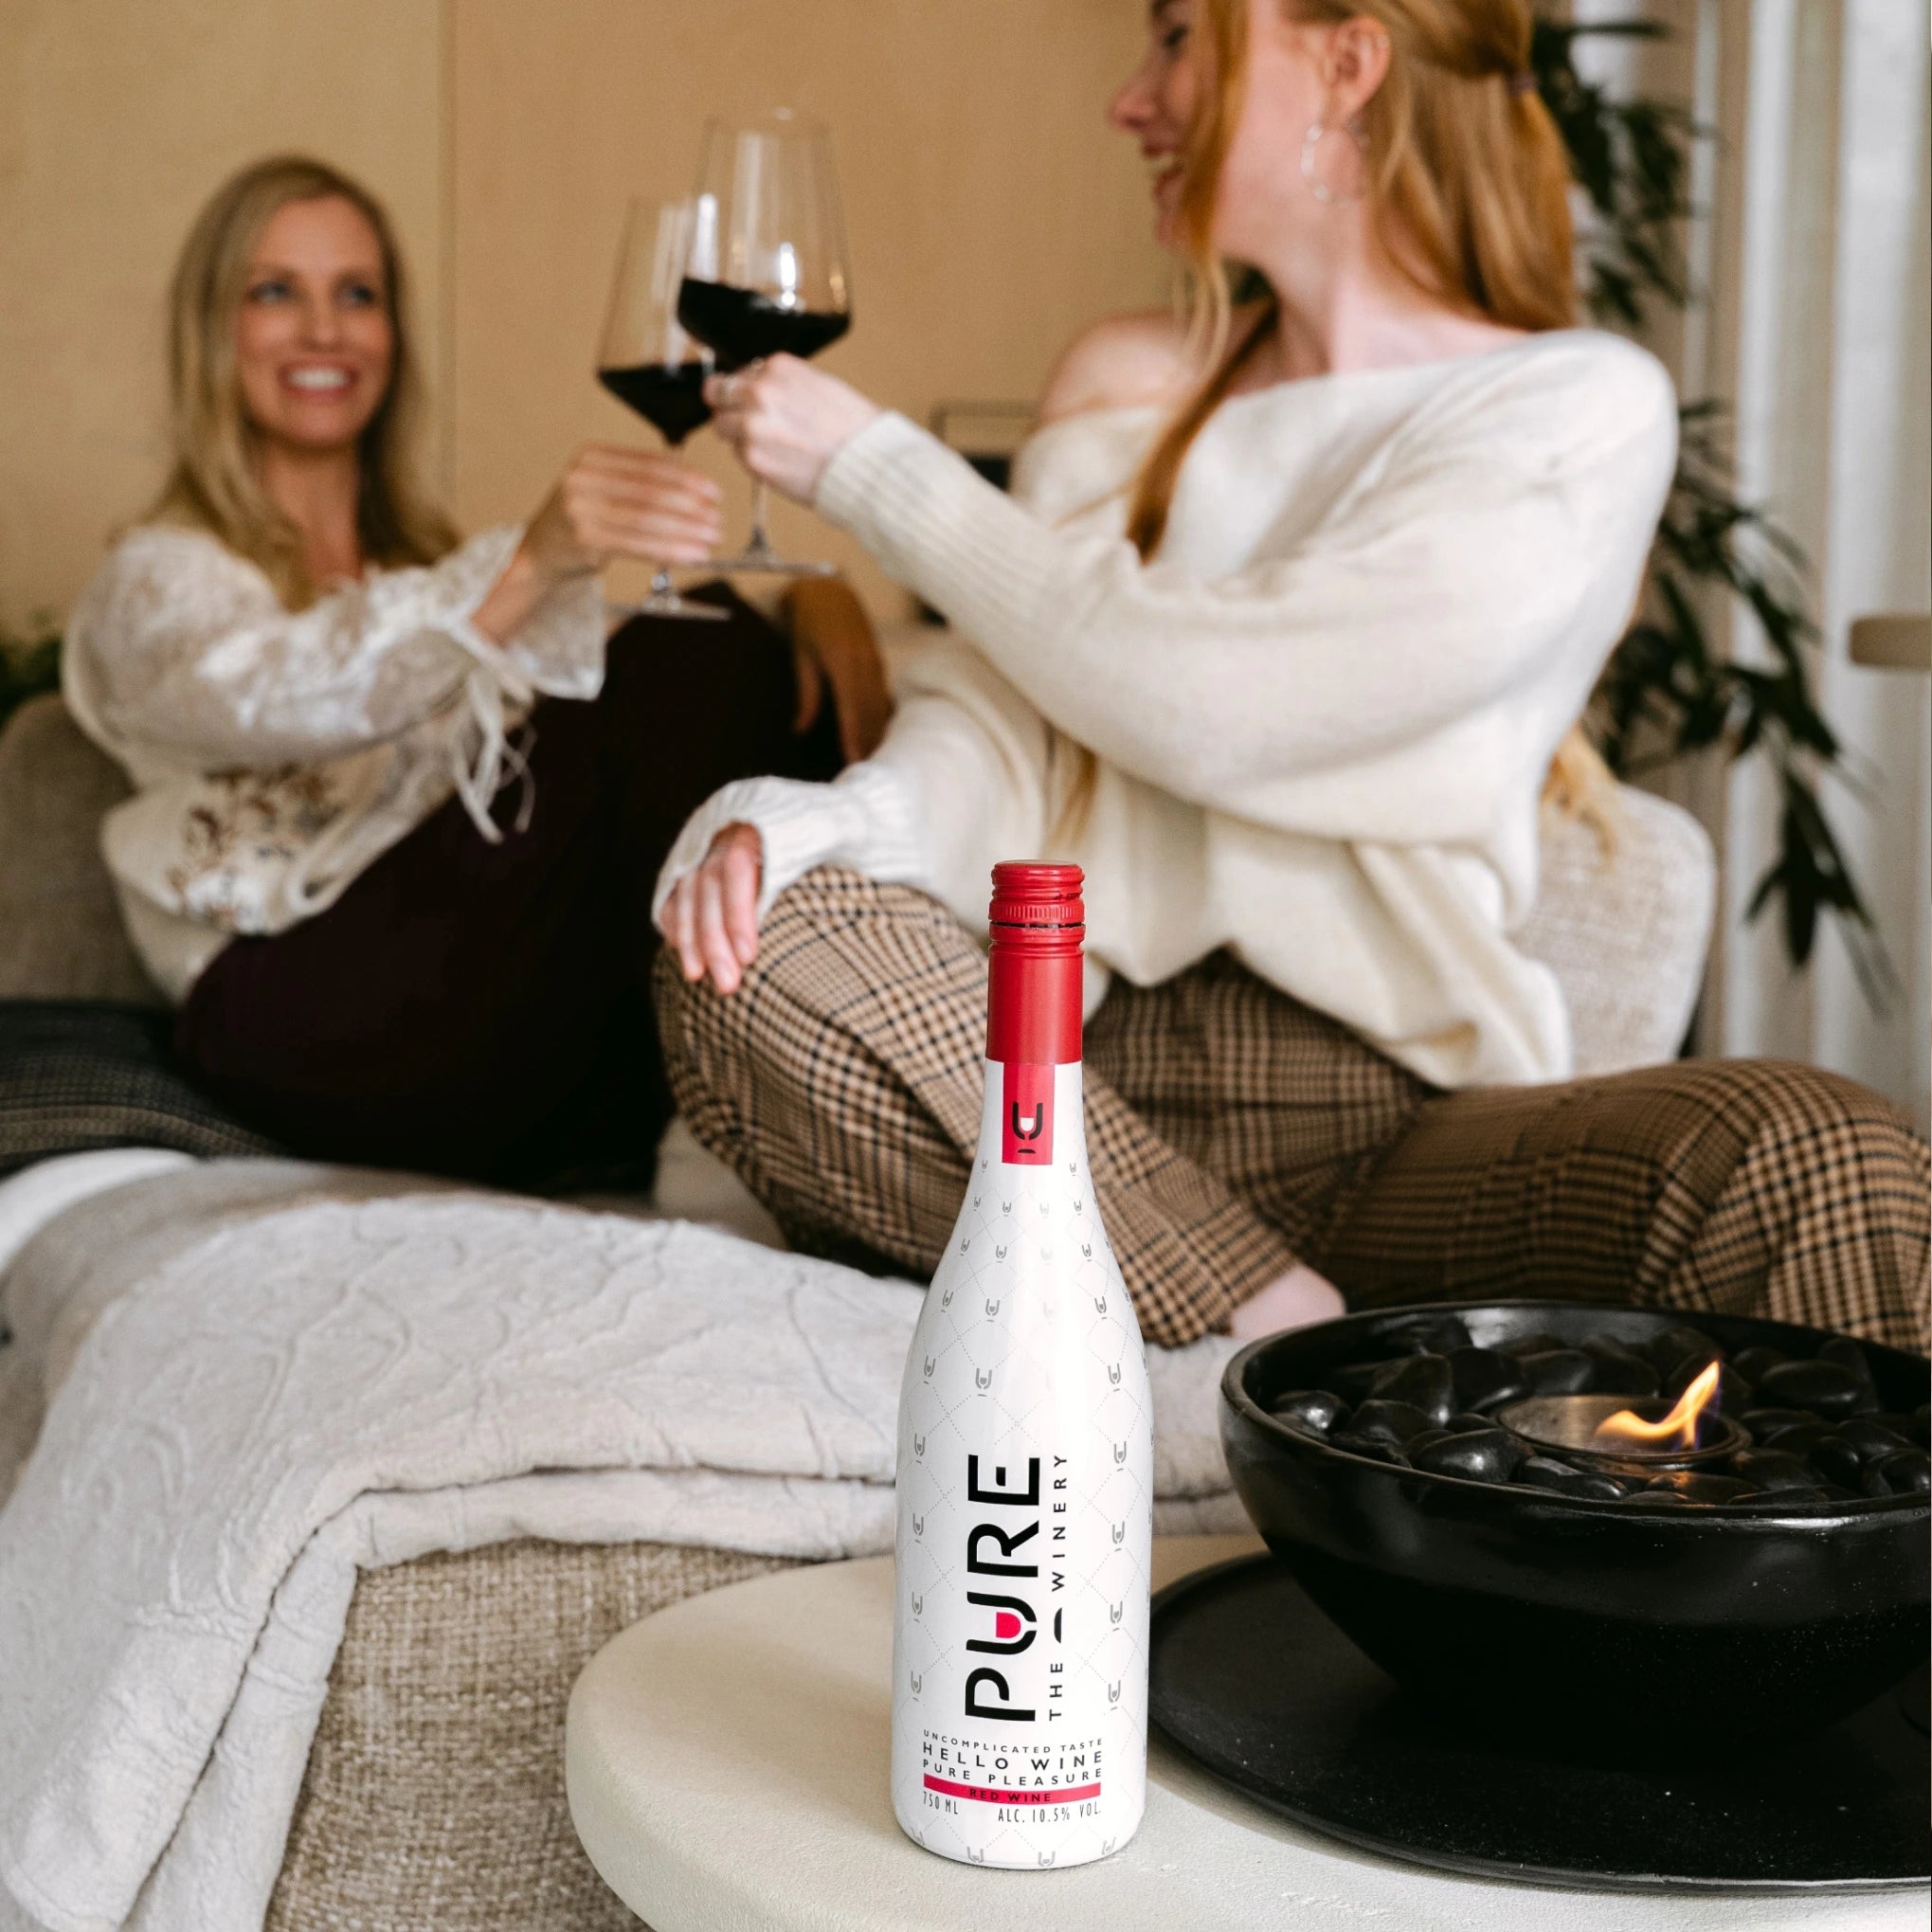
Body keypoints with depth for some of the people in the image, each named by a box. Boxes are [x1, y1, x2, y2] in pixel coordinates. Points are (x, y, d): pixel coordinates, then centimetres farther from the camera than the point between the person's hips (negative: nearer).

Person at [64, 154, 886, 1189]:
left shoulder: (425, 560, 32)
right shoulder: (157, 581, 9)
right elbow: (280, 695, -15)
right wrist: (529, 565, -34)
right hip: (308, 1019, -6)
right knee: (695, 665, -25)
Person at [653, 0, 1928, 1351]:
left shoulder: (1584, 412, -1)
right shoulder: (1133, 380, 16)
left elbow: (1205, 707, -12)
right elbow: (1000, 731, 6)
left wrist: (871, 466, -2)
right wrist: (808, 820, -18)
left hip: (1391, 1106, -4)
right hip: (1094, 1079, 5)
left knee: (1818, 1165, -34)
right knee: (758, 952, -28)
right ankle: (1286, 1340, -25)